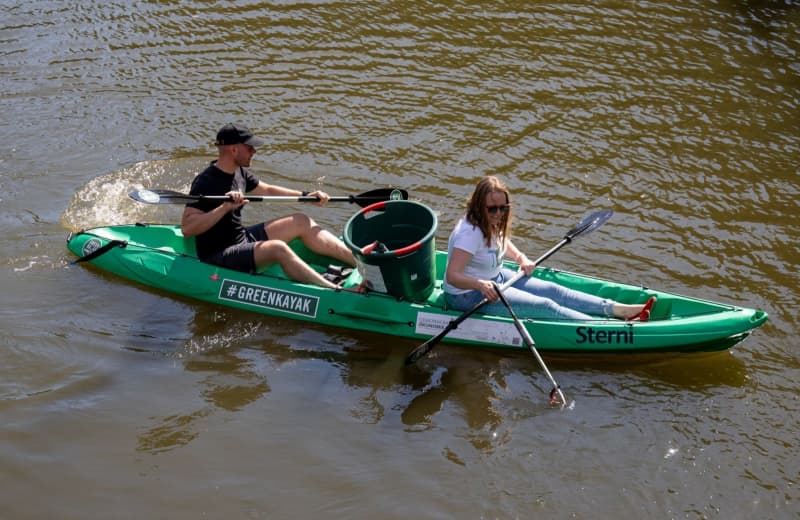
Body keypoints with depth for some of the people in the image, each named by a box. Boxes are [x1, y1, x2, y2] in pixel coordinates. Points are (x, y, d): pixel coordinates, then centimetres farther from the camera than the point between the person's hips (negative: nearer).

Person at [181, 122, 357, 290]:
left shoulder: (239, 172, 6)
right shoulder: (206, 182, -21)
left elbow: (267, 190, 22)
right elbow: (187, 228, -29)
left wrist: (306, 196, 13)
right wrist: (225, 207, -37)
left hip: (243, 239, 10)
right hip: (217, 257, -10)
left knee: (301, 222, 4)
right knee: (277, 248, -32)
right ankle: (337, 292, -42)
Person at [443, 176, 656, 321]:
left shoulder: (490, 223, -1)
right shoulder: (470, 233, -30)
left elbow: (502, 243, 22)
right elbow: (452, 276, -38)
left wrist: (520, 258, 3)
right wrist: (481, 285, -53)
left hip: (494, 278, 10)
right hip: (469, 295, -10)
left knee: (553, 291, 2)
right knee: (544, 307, -14)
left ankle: (622, 310, 1)